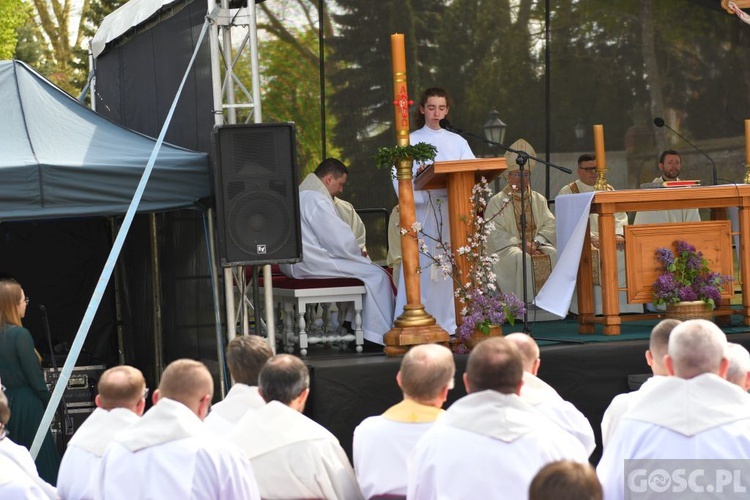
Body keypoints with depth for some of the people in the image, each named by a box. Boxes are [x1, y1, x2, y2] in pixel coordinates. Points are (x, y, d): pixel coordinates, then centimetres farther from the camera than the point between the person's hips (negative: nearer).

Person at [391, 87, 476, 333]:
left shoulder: (457, 142, 16)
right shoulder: (411, 142, 6)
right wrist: (417, 177, -24)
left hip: (451, 211, 3)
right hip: (422, 210, -3)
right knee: (421, 266, -9)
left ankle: (448, 323, 3)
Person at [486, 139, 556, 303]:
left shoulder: (538, 199, 19)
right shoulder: (497, 201, 6)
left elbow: (550, 225, 8)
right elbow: (495, 233, -5)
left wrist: (536, 242, -11)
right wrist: (520, 244, -16)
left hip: (537, 245, 4)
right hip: (508, 247, -4)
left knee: (554, 255, -26)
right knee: (522, 259, -35)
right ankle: (525, 303, -33)